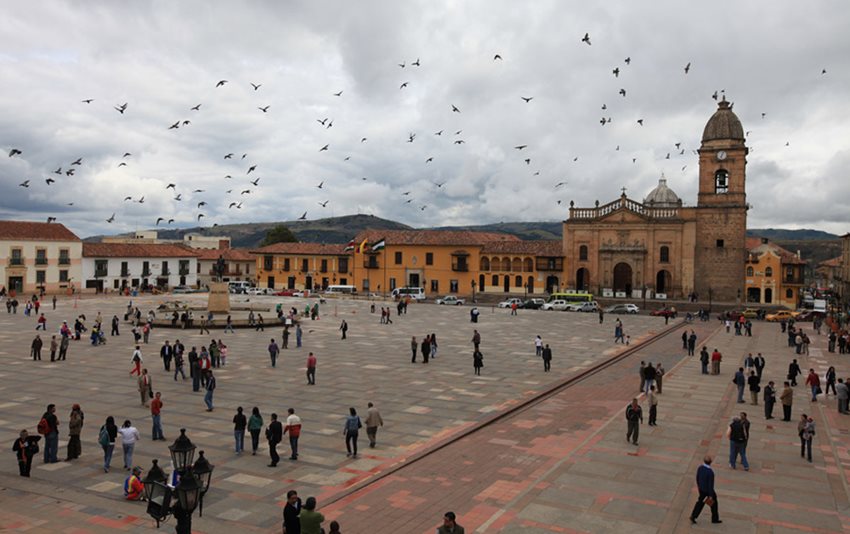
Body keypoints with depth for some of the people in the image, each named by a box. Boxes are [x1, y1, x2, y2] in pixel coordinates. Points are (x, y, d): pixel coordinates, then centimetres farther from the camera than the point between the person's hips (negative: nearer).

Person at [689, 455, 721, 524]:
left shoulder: (700, 468, -12)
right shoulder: (710, 472, -32)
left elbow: (697, 477, 4)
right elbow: (711, 484, -25)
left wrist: (698, 485, 22)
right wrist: (711, 496, -16)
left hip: (701, 488, 6)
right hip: (708, 490, -6)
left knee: (700, 501, 20)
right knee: (713, 502, 18)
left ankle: (693, 516, 15)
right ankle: (715, 519, 35)